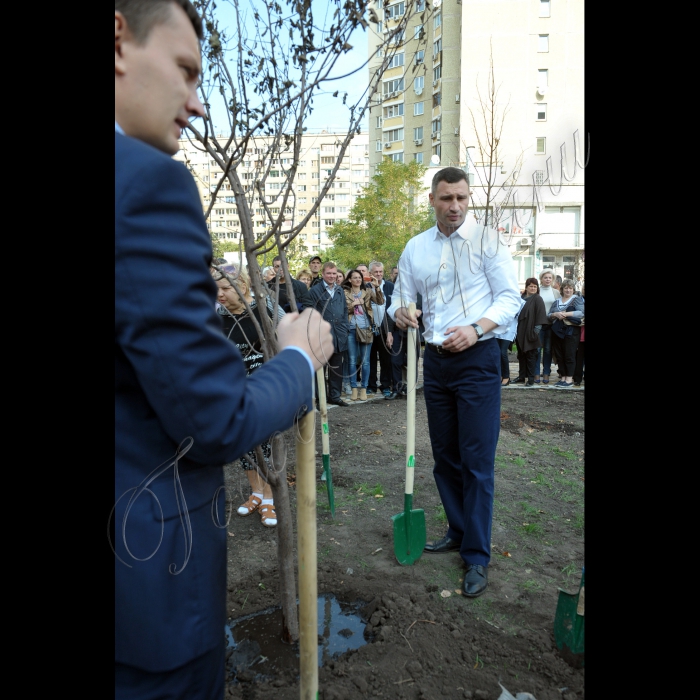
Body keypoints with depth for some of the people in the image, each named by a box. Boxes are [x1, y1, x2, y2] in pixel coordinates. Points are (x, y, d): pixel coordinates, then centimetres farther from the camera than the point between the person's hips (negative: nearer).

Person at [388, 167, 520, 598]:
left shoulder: (488, 240, -3)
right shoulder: (416, 248, 9)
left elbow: (510, 297, -7)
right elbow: (401, 297, 12)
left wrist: (476, 328, -24)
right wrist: (399, 312, -12)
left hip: (478, 358, -5)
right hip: (436, 361, 5)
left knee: (477, 461, -3)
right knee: (445, 456, 14)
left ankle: (478, 556, 9)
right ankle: (459, 531, 32)